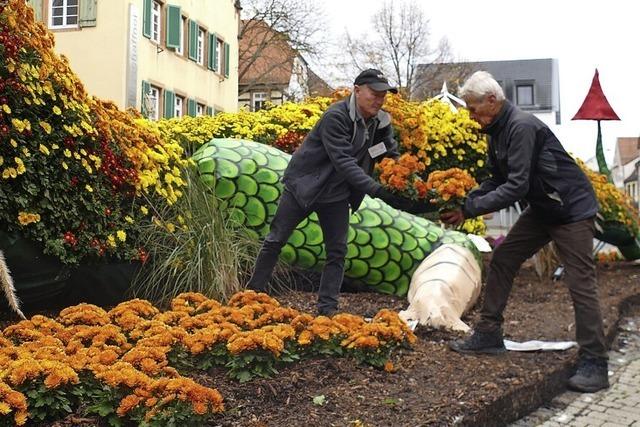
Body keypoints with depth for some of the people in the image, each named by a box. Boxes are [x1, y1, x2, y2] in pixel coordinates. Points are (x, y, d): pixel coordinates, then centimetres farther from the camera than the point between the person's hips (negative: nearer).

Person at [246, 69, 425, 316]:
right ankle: (254, 293, 17)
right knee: (275, 241, 3)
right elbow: (344, 162, -33)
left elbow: (392, 157, 0)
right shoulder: (336, 117, -26)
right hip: (303, 185, -6)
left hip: (337, 193, 6)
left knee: (337, 251, 2)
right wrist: (377, 191, -40)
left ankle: (327, 308, 8)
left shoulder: (380, 121, -5)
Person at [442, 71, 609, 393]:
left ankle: (595, 365, -3)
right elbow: (497, 181, 8)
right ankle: (488, 335, 16)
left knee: (580, 283, -9)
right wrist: (464, 202, -6)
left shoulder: (522, 127, -26)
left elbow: (517, 186, -31)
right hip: (541, 208, 10)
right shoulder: (497, 131, 4)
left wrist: (470, 210, -26)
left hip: (572, 209, -10)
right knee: (502, 261, 7)